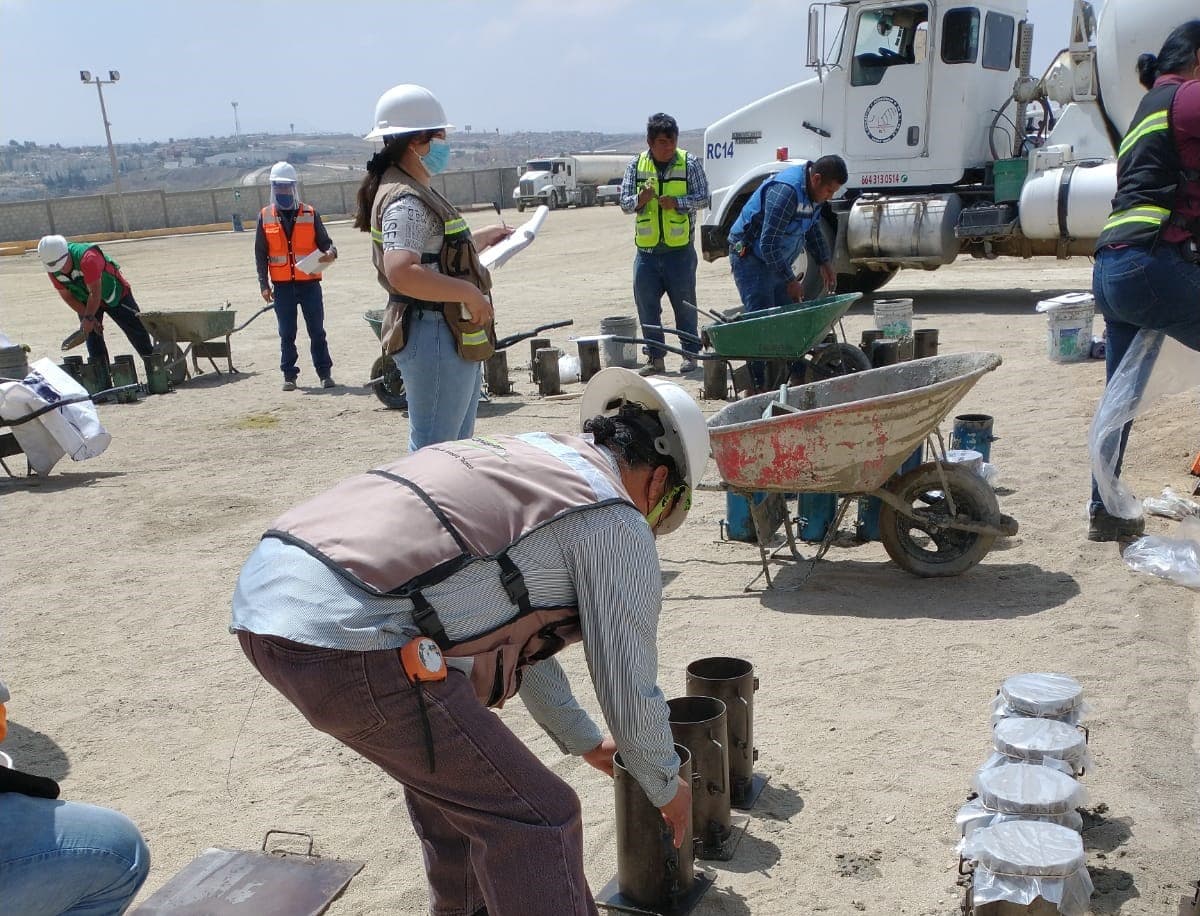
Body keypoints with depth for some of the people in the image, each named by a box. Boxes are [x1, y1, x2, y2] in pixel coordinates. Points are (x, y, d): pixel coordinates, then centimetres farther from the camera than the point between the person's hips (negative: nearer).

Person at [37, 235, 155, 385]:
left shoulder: (88, 258, -38)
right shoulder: (53, 270, -17)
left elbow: (95, 294, -35)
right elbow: (67, 295, -7)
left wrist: (89, 318, -31)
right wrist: (87, 316, -14)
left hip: (116, 295, -5)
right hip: (86, 301, 5)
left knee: (138, 332, 0)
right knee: (93, 337, -4)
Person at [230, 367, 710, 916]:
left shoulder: (519, 455, 28)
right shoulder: (615, 522, 3)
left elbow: (516, 630, 37)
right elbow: (629, 686, 8)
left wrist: (583, 741, 47)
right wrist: (666, 786, 29)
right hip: (346, 641, -10)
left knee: (445, 764, 31)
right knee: (535, 818, 2)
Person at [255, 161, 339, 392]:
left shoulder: (310, 214, 3)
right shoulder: (265, 216, 5)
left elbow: (324, 241, 4)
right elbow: (260, 254, 6)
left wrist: (330, 252, -20)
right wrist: (264, 284, 0)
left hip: (309, 283, -1)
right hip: (282, 286, 1)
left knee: (317, 331, 3)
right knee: (287, 334, 6)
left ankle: (325, 373, 11)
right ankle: (289, 375, 14)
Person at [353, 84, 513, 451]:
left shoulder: (417, 192, 16)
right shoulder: (405, 201, -18)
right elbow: (402, 273, -32)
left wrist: (484, 238, 28)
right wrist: (469, 293, -26)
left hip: (455, 337, 11)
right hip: (434, 337, -11)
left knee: (457, 444, 20)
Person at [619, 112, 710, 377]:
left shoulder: (689, 163, 0)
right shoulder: (636, 166, 6)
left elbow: (703, 197, -3)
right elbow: (624, 202, 4)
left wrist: (677, 202, -19)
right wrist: (640, 199, -17)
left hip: (680, 249, -2)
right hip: (646, 249, 3)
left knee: (685, 303, 5)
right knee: (646, 304, 5)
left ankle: (690, 353, 18)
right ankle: (655, 357, 15)